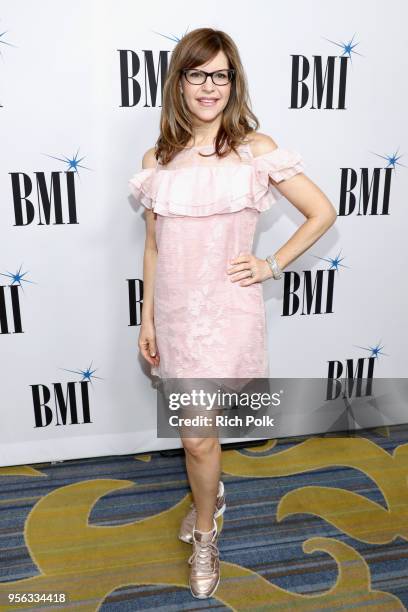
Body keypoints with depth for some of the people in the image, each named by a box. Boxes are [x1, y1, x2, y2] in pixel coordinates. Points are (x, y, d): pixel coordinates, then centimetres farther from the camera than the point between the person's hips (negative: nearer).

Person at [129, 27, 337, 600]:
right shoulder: (158, 159, 4)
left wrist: (272, 264, -5)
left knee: (198, 436, 0)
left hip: (227, 309, -4)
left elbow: (323, 213, 0)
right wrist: (147, 317, 8)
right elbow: (154, 244, 8)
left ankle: (205, 536, 29)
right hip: (175, 310, 4)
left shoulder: (256, 149, -6)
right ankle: (211, 495, 51)